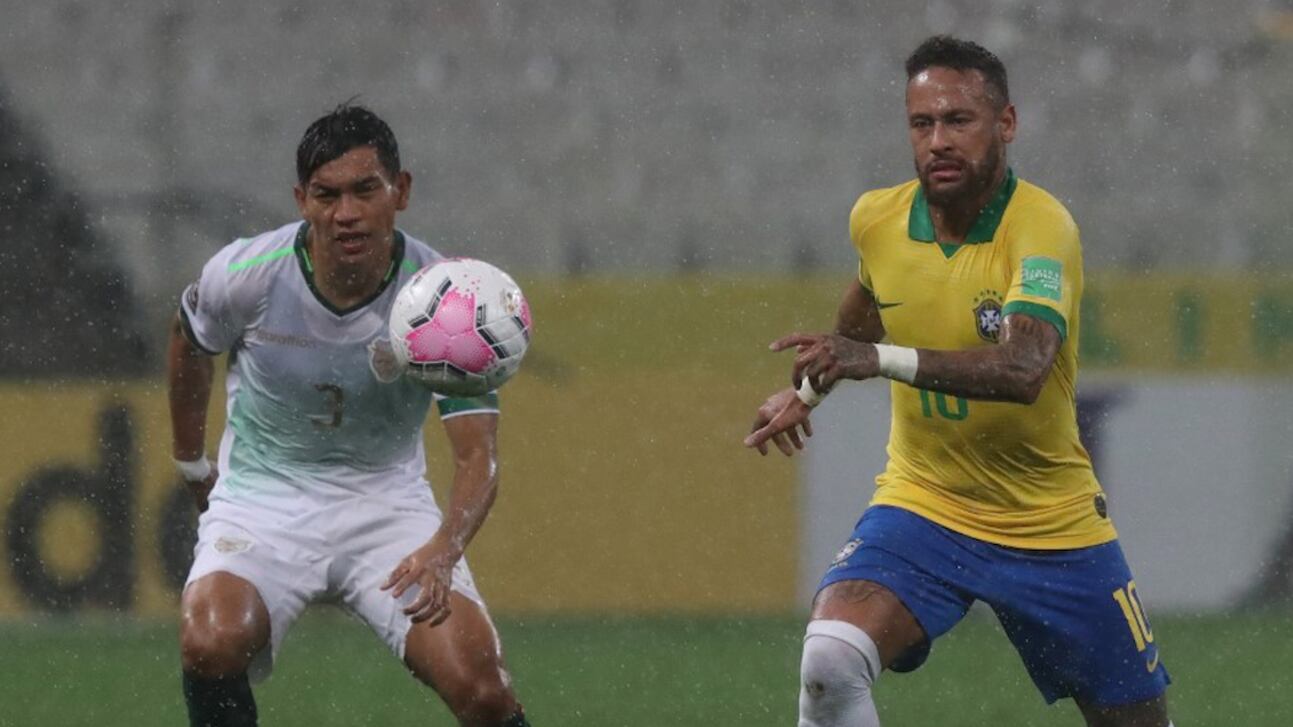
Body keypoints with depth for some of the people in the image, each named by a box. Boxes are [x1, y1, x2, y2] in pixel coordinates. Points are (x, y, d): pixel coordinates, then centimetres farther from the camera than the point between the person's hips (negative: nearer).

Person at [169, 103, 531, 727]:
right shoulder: (245, 275, -15)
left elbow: (477, 454, -21)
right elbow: (189, 345, 9)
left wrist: (442, 551, -40)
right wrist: (191, 463, 19)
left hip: (387, 501, 0)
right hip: (262, 497, 0)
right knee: (212, 644, -31)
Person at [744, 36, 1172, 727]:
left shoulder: (1043, 227, -22)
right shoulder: (877, 218, -5)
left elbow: (1024, 370, -40)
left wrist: (881, 358, -51)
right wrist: (809, 389, 29)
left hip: (1052, 528, -2)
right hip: (921, 507, 2)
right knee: (830, 659, -27)